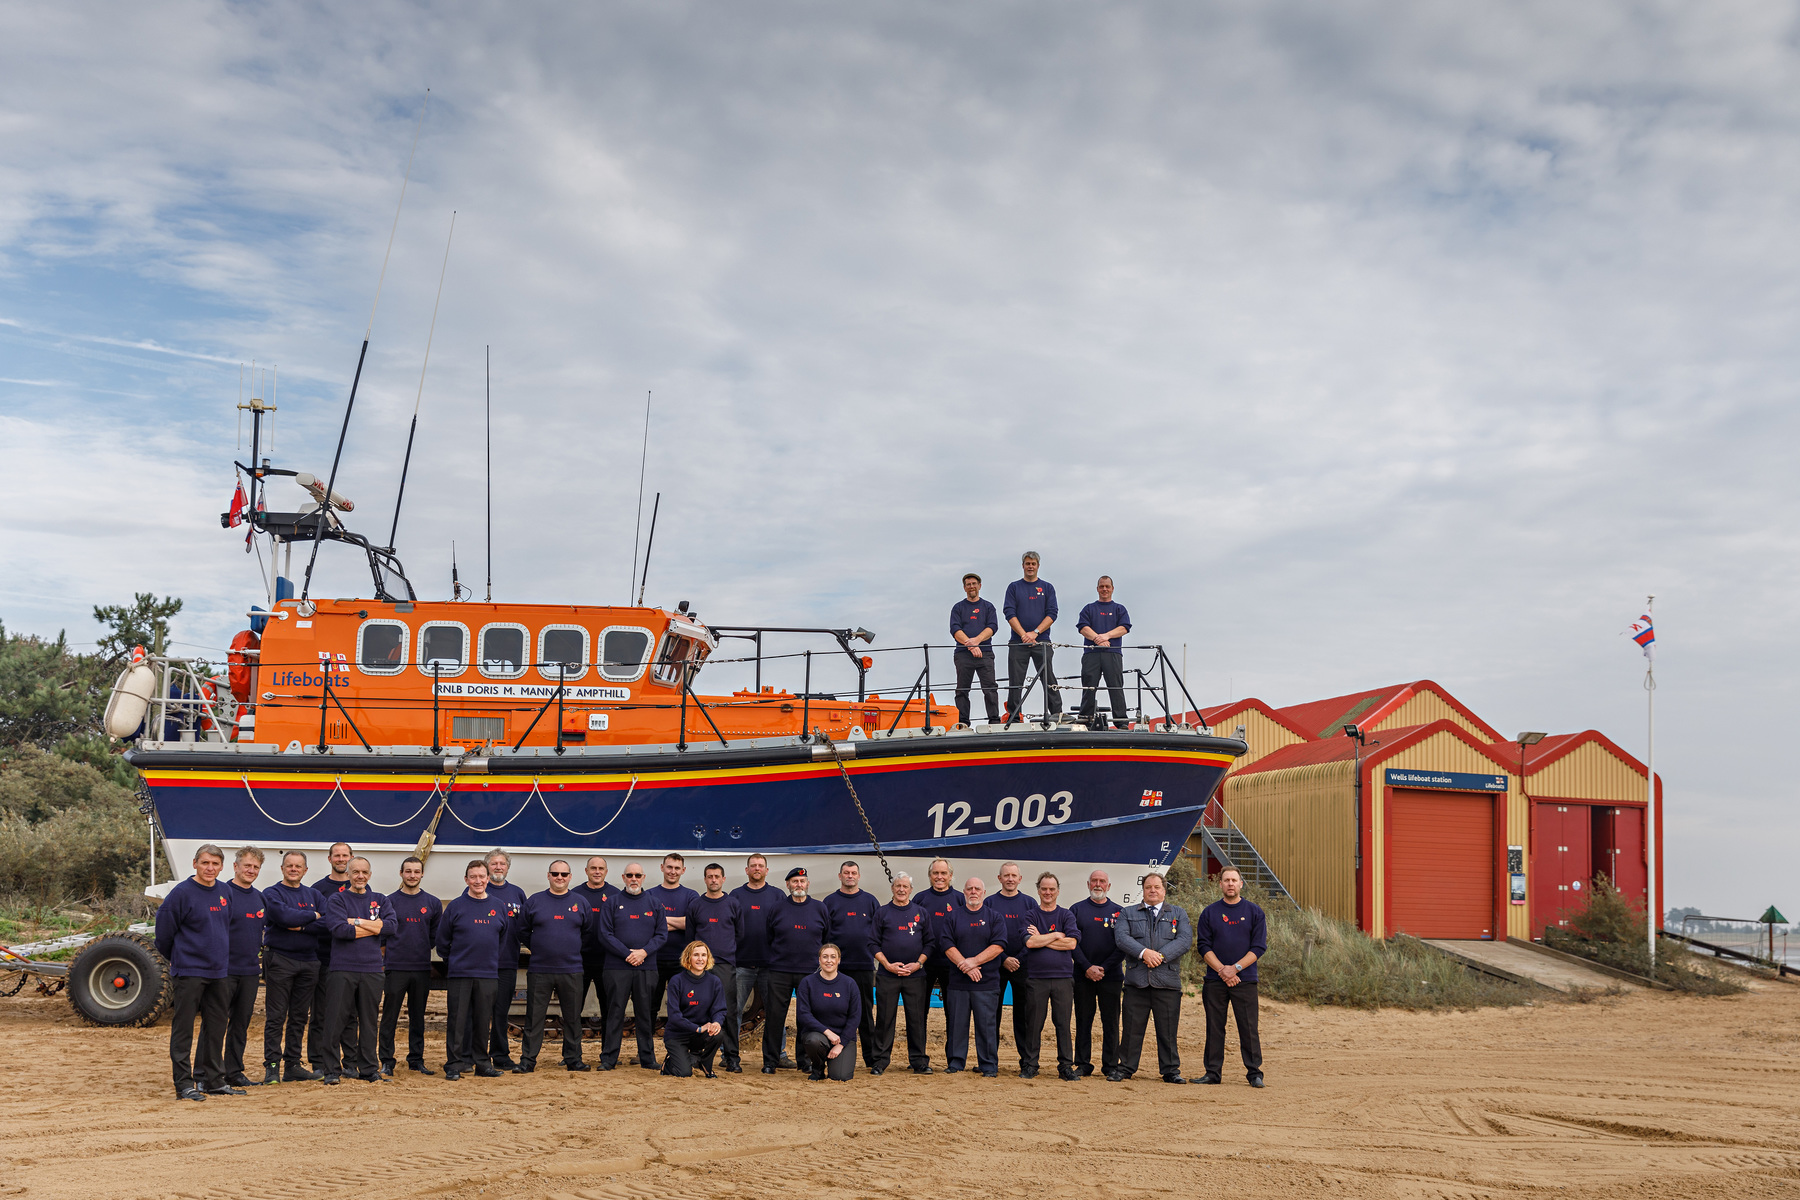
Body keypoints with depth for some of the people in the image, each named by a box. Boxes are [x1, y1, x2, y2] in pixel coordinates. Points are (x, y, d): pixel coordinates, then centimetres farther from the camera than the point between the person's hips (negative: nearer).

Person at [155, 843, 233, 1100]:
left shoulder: (224, 893, 8)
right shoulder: (182, 893, -11)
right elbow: (164, 930, -5)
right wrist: (175, 959, 7)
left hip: (217, 972, 7)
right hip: (189, 972, -7)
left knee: (216, 1026, 11)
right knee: (183, 1029, -2)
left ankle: (212, 1080, 21)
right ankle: (184, 1084, 2)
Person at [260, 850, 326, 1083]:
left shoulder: (314, 896, 14)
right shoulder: (271, 893, 1)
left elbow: (325, 924, -1)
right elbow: (283, 915, -18)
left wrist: (300, 926, -13)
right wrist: (312, 916, -6)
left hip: (309, 962, 5)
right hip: (280, 960, -5)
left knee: (299, 1017, 7)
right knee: (276, 1017, -5)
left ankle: (292, 1065, 12)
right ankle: (272, 1066, -3)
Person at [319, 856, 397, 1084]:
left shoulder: (380, 900, 13)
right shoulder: (336, 900, 3)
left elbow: (393, 926, -3)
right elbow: (338, 929, -14)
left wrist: (358, 922, -9)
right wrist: (375, 927, -8)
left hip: (371, 969, 3)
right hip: (342, 969, -3)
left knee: (369, 1021, 8)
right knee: (336, 1020, -3)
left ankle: (369, 1069, 15)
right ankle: (332, 1069, 5)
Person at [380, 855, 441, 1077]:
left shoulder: (433, 903, 9)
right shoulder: (390, 901, 3)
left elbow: (436, 936, 11)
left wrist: (420, 949, 2)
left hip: (422, 969, 2)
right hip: (395, 967, -2)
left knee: (418, 1017, 9)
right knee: (389, 1017, -2)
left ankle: (416, 1061, 16)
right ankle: (386, 1062, 4)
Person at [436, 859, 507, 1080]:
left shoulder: (498, 907, 8)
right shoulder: (455, 906, 0)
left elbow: (504, 939, 16)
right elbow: (442, 941, 5)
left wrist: (491, 960, 11)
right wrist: (453, 962, 9)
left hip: (488, 974, 3)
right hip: (460, 974, -2)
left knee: (483, 1020, 8)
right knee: (458, 1020, -2)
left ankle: (482, 1063, 16)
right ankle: (454, 1064, 3)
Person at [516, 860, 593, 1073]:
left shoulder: (581, 903, 7)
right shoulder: (534, 902, 3)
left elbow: (588, 933, 15)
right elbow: (523, 933, 10)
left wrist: (573, 950, 8)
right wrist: (538, 949, 7)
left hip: (571, 970, 1)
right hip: (539, 970, -1)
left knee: (573, 1018, 6)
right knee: (534, 1017, 1)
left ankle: (573, 1059, 15)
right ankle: (527, 1061, 7)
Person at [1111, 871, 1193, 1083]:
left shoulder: (1178, 913, 14)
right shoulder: (1129, 913, 14)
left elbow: (1185, 940, -1)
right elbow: (1121, 936, -2)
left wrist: (1161, 955, -14)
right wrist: (1143, 952, -17)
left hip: (1167, 980, 0)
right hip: (1136, 980, 0)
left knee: (1167, 1029, 2)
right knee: (1132, 1028, 2)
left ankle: (1170, 1070, 11)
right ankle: (1126, 1068, 11)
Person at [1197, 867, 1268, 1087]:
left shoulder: (1254, 912, 5)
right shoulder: (1209, 912, 8)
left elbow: (1259, 947, -1)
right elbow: (1203, 945, 3)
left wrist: (1235, 968, -11)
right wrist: (1222, 970, -10)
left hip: (1245, 980, -1)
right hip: (1214, 980, 1)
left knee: (1248, 1027, -3)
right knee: (1214, 1027, 4)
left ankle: (1254, 1072, 3)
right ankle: (1213, 1071, 9)